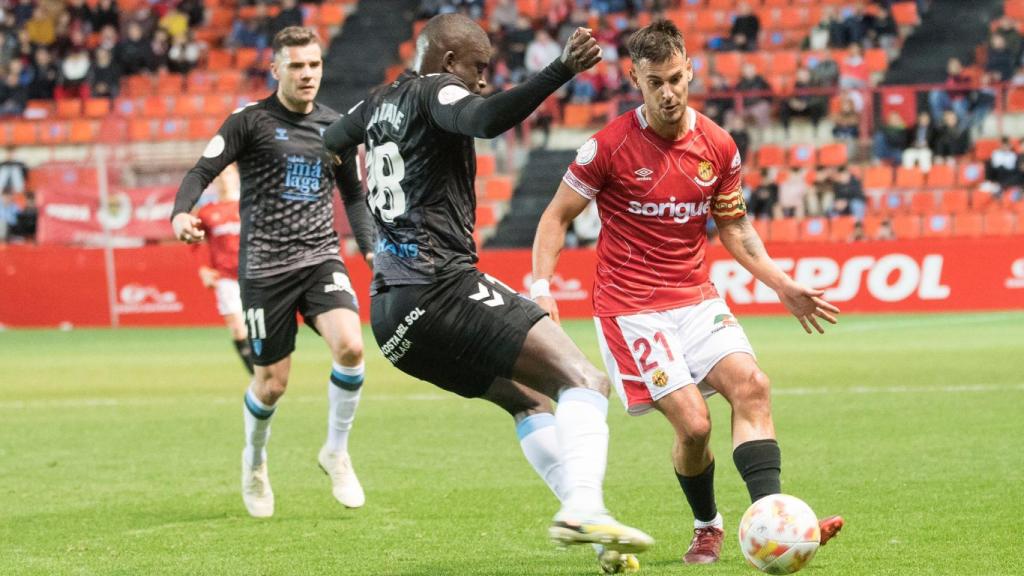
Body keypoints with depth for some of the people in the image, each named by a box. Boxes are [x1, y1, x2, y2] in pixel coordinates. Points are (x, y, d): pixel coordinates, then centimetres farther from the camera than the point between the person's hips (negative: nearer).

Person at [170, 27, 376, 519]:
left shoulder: (334, 126, 10)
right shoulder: (250, 121, -4)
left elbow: (352, 193, 21)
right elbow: (202, 171, -9)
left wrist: (369, 247, 10)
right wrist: (181, 214, -28)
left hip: (321, 257, 3)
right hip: (265, 265, -3)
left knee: (350, 346, -21)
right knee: (273, 382, 1)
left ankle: (336, 452, 1)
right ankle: (254, 460, 32)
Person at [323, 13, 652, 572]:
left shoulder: (379, 102, 20)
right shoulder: (434, 92, -4)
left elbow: (328, 142, 41)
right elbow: (487, 120, -28)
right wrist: (561, 71, -37)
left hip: (391, 310, 9)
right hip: (441, 285, -9)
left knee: (528, 399, 20)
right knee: (584, 379, -14)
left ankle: (580, 512, 8)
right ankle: (583, 506, -34)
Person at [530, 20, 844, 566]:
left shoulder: (718, 146, 2)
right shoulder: (610, 145, -11)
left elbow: (734, 228, 16)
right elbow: (556, 217, -2)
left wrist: (782, 285, 6)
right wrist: (541, 288, -15)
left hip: (696, 298, 4)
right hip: (631, 309, -4)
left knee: (750, 385, -19)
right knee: (693, 423, -14)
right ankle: (708, 529, 12)